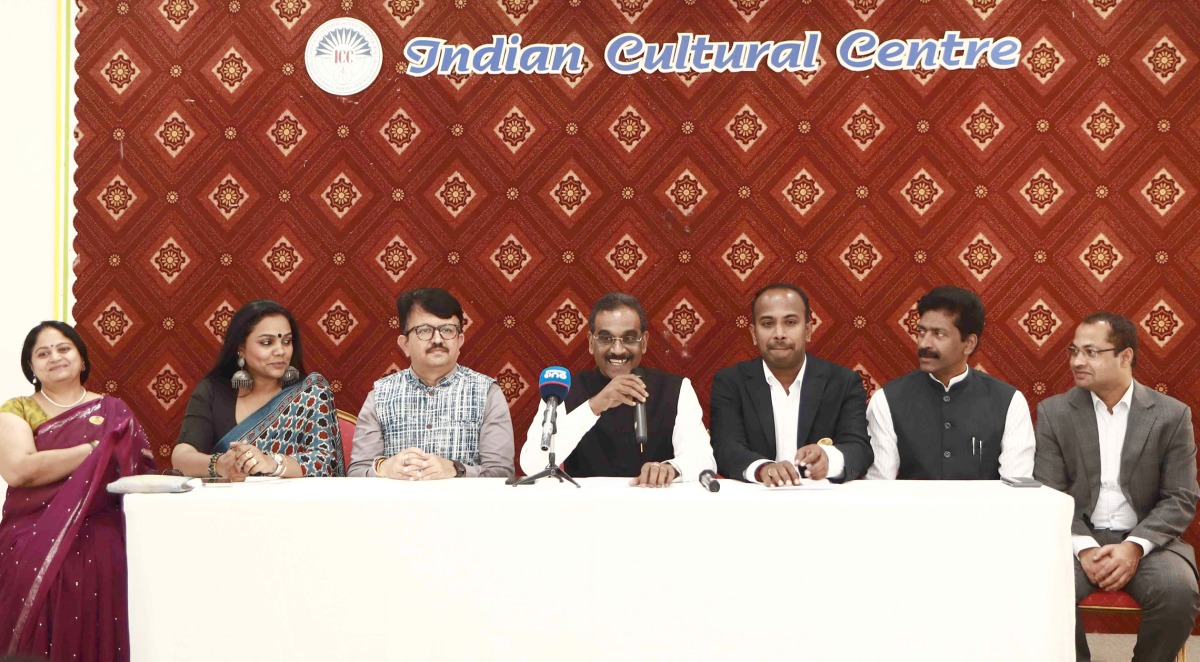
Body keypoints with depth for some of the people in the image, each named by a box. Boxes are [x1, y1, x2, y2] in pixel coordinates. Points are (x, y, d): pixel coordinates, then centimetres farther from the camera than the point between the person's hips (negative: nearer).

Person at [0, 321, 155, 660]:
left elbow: (142, 467, 3)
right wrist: (96, 449, -8)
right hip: (34, 539, 0)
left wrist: (121, 452, -19)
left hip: (99, 540, 0)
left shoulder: (112, 412, 14)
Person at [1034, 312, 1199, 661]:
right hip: (1077, 538, 0)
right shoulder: (1054, 412, 3)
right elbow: (1048, 496, -2)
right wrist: (1083, 548, -18)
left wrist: (1135, 547, -18)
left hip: (1147, 539, 0)